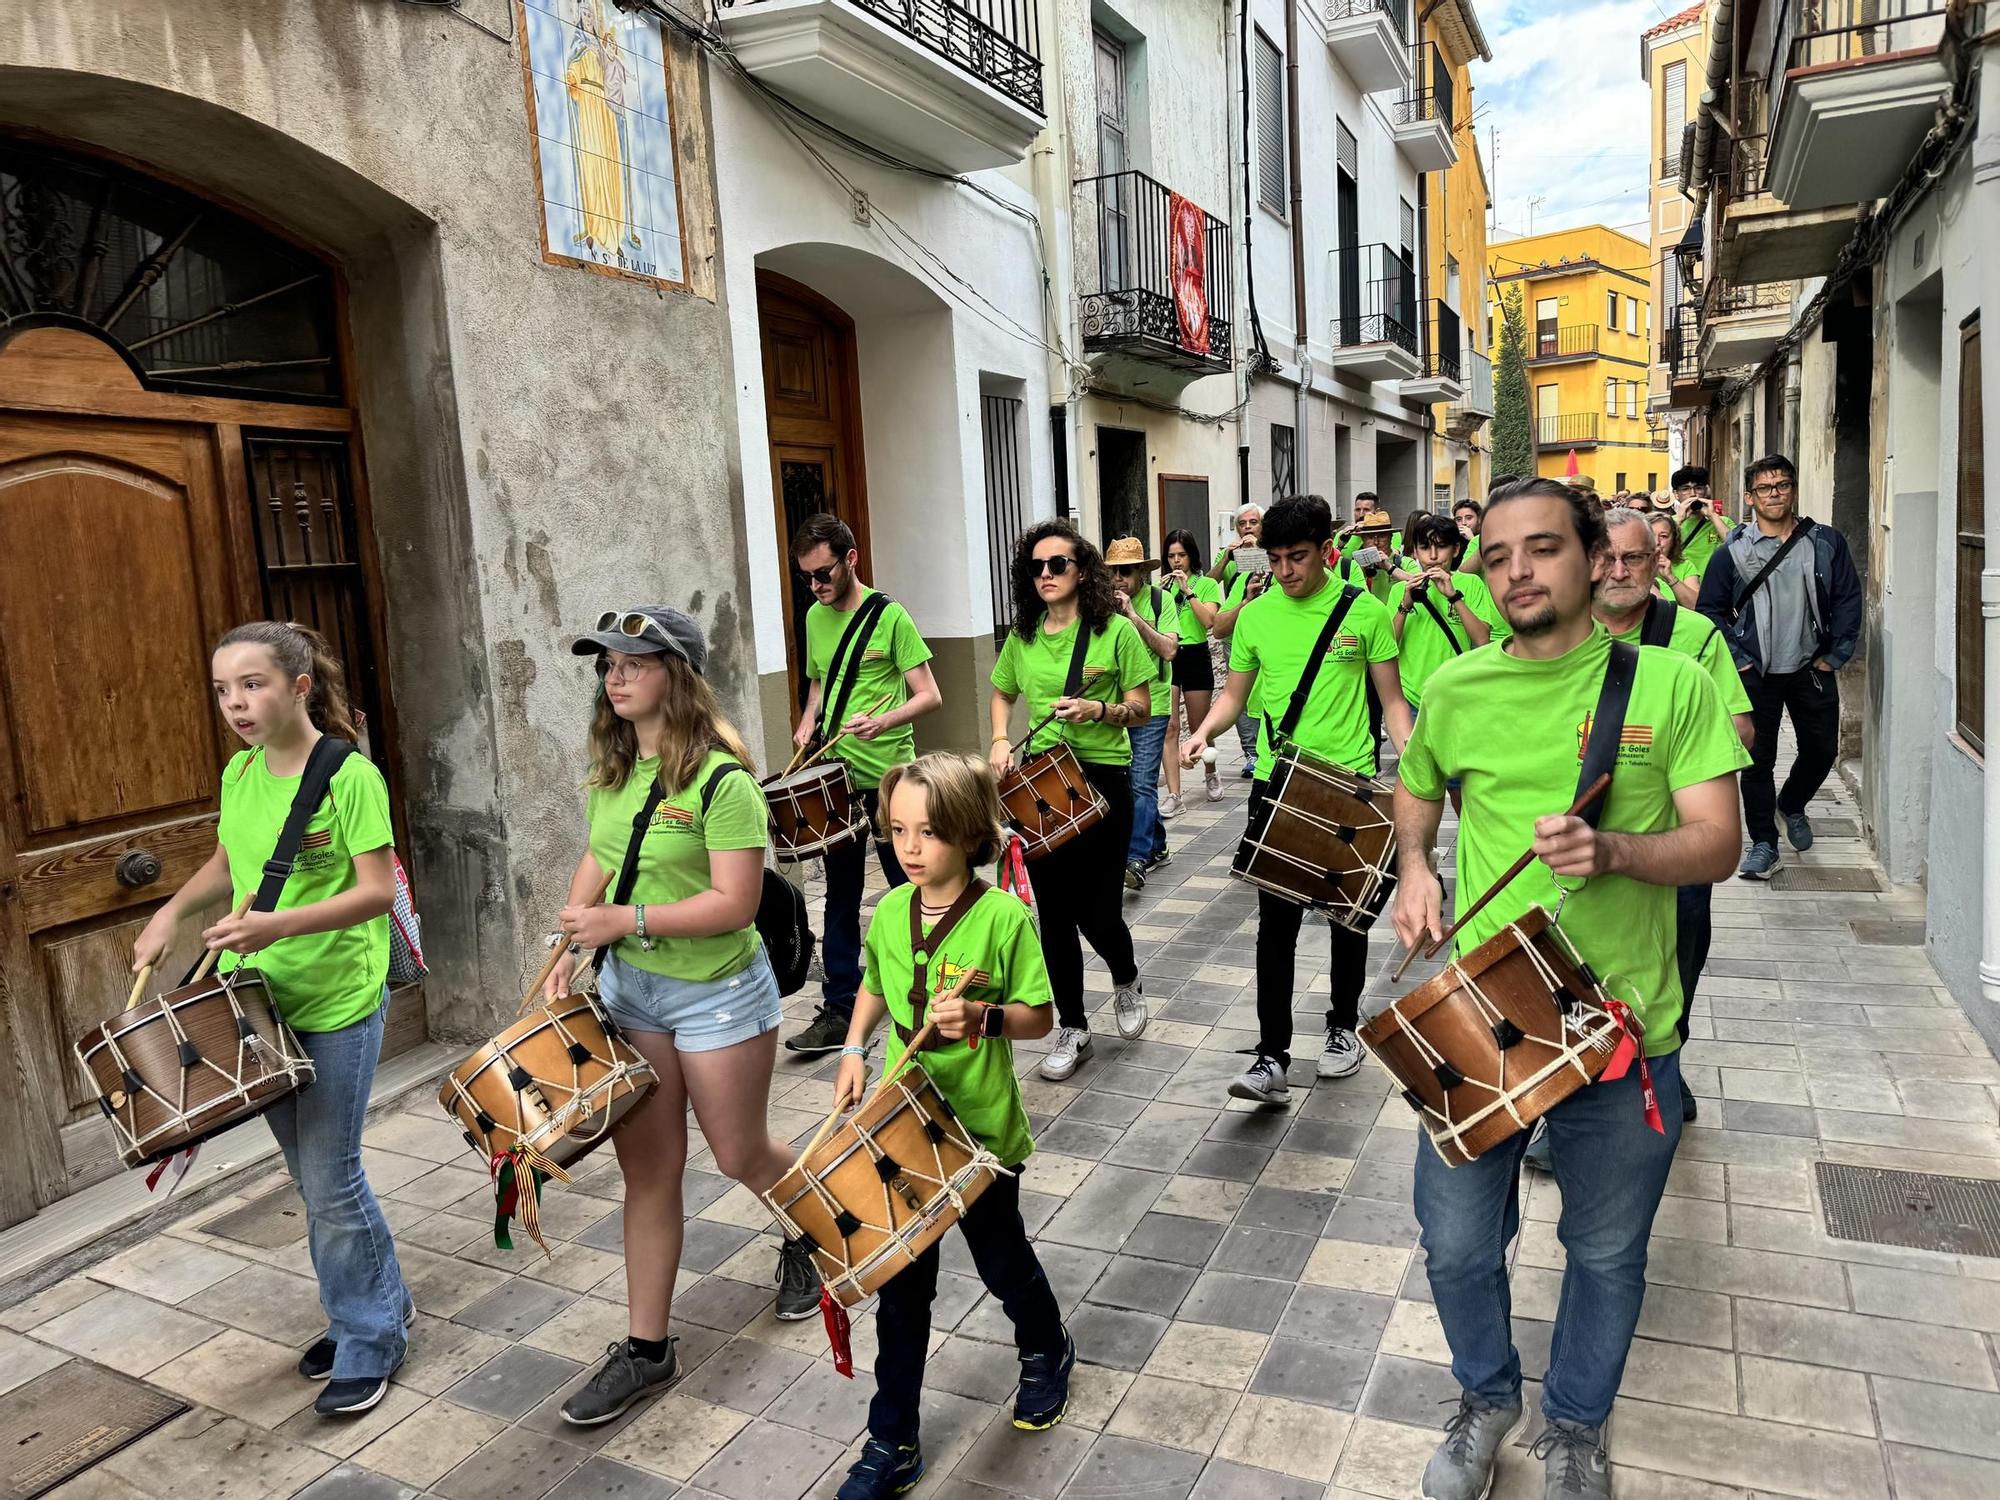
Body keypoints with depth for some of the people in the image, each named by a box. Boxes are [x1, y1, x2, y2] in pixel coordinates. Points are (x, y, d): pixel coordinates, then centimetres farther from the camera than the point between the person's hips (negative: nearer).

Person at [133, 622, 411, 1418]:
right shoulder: (239, 773, 5)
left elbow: (377, 890, -20)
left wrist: (277, 925, -30)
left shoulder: (350, 775, -16)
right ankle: (381, 1308, 34)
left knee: (330, 1182, 0)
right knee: (314, 1177, 16)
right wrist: (170, 913, 6)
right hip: (259, 1001, 7)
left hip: (337, 1006, -7)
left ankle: (368, 1342, 20)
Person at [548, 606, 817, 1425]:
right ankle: (646, 1349, 24)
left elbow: (735, 903, -25)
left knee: (739, 1155, 12)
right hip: (629, 988, 6)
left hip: (718, 996, -6)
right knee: (647, 1168, 12)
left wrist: (625, 919, -27)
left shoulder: (720, 779, -22)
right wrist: (570, 951, 0)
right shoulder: (612, 767, 2)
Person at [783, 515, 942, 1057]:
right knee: (841, 897, 9)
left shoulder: (889, 616, -10)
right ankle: (839, 1010, 16)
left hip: (890, 776, -5)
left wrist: (881, 721, -28)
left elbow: (928, 695, -12)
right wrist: (808, 722, 3)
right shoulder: (815, 617, 9)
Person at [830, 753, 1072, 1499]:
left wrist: (983, 1017, -29)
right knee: (901, 1285, 12)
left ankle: (1047, 1354, 50)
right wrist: (854, 1049, 0)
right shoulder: (888, 913, -3)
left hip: (981, 1130, -4)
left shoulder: (1003, 918, -18)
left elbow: (1039, 1017, -12)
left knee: (1001, 1260, 18)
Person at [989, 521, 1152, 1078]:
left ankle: (1126, 979, 35)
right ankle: (1072, 1030, 21)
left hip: (1102, 777, -4)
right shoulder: (1022, 636, 7)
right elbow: (1002, 693, 21)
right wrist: (1000, 739, 3)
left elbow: (1142, 709, -3)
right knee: (1054, 913, 6)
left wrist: (1098, 710, -22)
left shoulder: (1116, 630, -5)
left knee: (1097, 910, -1)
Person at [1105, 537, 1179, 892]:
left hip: (1151, 706, -4)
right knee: (1126, 782, 11)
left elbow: (1169, 650, -13)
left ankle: (1137, 859, -11)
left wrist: (1133, 615, -18)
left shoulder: (1160, 599, -4)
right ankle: (1157, 847, 27)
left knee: (1141, 783, -10)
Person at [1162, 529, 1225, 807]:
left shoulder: (1207, 584, 2)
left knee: (1199, 726, 10)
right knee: (1169, 727, -8)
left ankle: (1210, 776, 37)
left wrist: (1187, 591, -14)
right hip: (1166, 658, 2)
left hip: (1195, 657, -2)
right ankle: (1173, 795, -9)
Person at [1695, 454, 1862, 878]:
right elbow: (1710, 609, 1)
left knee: (1822, 749, 13)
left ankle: (1792, 805, 42)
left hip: (1812, 669, 2)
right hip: (1757, 674, -2)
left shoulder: (1826, 543, 2)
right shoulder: (1733, 551, -2)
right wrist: (1736, 658, -6)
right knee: (1758, 760, 1)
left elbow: (1848, 600, 4)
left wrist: (1835, 655, -2)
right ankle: (1763, 842, 12)